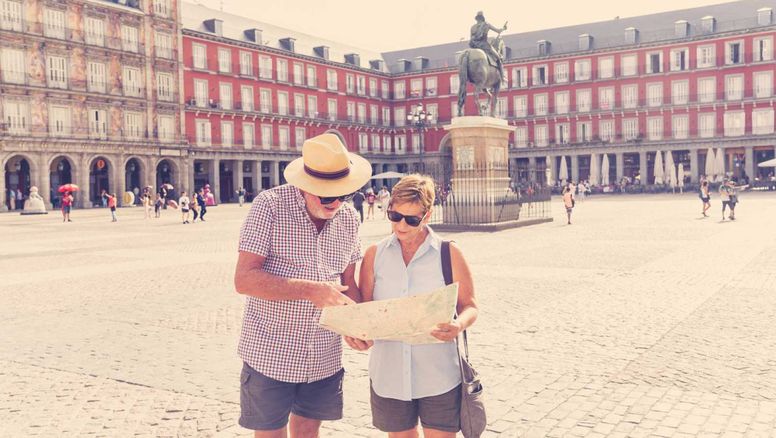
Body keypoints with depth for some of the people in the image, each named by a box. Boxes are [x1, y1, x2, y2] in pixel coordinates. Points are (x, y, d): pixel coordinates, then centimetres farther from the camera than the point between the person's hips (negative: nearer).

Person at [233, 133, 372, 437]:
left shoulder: (349, 218, 3)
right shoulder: (270, 206, -13)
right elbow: (244, 280, -18)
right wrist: (309, 290, -26)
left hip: (325, 358, 5)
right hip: (270, 354, -4)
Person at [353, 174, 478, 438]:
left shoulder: (448, 254, -2)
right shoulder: (375, 254, 4)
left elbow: (469, 306, -1)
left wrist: (459, 325, -23)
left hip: (439, 375, -2)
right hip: (389, 374, 2)